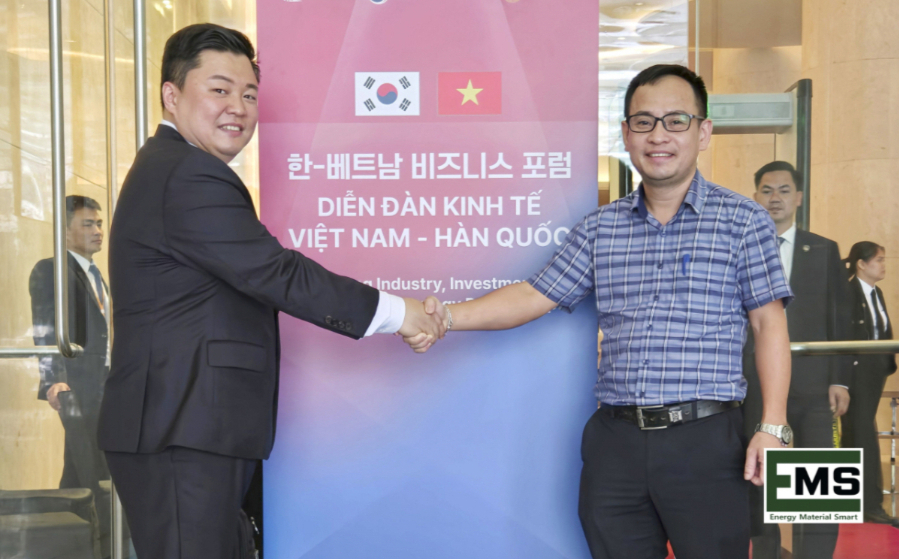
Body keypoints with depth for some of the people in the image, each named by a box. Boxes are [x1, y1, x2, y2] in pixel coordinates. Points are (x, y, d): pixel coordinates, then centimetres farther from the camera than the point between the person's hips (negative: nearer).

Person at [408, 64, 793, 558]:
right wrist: (446, 317, -6)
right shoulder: (600, 228, 10)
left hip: (705, 442, -3)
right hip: (616, 442, 3)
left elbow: (769, 323, 0)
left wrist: (772, 427, -7)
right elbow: (534, 296, 8)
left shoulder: (743, 220, 2)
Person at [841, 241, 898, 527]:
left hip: (876, 372, 8)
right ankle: (872, 505, -6)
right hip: (856, 372, -8)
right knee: (864, 436, -7)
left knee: (856, 434, 14)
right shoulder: (847, 292, -13)